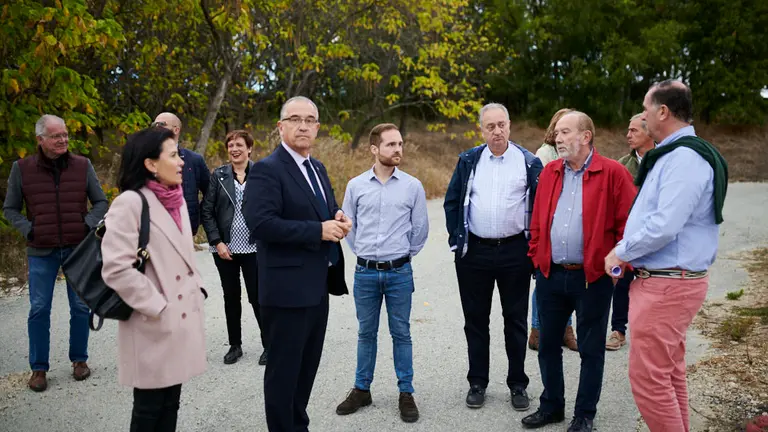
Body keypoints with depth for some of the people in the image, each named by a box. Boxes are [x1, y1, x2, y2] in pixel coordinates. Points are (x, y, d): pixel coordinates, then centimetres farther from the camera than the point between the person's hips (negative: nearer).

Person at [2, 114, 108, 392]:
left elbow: (101, 202, 6)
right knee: (39, 309, 2)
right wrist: (28, 230, -8)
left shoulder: (82, 166, -1)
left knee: (80, 307, 7)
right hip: (41, 252, 0)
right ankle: (38, 368, 15)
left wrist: (88, 225, -9)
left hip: (79, 249, 1)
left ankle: (79, 359, 24)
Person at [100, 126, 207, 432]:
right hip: (154, 326, -7)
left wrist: (198, 291, 8)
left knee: (170, 403, 16)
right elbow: (116, 268, -20)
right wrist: (157, 309, -17)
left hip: (182, 319, 7)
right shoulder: (130, 202, -15)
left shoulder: (177, 201, 10)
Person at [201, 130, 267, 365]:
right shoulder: (218, 175, 3)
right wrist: (217, 242, -7)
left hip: (253, 247, -2)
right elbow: (206, 211, 1)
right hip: (225, 248, 2)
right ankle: (235, 345, 25)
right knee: (231, 297, 11)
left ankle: (269, 345, 15)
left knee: (257, 297, 1)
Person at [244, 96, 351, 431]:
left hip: (317, 287, 9)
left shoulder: (318, 168, 14)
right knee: (284, 369, 4)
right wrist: (319, 230, -22)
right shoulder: (266, 170, -13)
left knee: (307, 367, 19)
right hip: (287, 289, -8)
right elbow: (261, 223, -24)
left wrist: (338, 220, -2)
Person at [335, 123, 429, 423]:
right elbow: (348, 225, 11)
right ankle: (361, 389, 26)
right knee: (366, 333, 12)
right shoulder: (356, 185, 0)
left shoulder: (412, 186, -3)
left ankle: (406, 393, 19)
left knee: (401, 333, 8)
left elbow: (420, 228, 7)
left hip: (399, 272, -1)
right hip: (365, 272, 1)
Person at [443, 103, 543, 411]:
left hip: (515, 252, -1)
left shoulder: (529, 162, -1)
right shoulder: (468, 161, 4)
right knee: (475, 319, 10)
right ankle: (477, 383, 24)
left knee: (516, 320, 9)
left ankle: (518, 384, 23)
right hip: (474, 252, 2)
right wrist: (457, 238, 1)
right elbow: (451, 202, 8)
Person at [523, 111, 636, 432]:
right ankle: (551, 406, 31)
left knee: (590, 350, 9)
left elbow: (628, 223, -8)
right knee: (548, 344, 14)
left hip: (593, 277, -5)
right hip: (550, 274, 5)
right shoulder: (549, 172, 8)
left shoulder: (613, 173, -7)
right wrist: (536, 257, 7)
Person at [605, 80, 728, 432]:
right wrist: (627, 252, 9)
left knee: (647, 377, -5)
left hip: (666, 284, -10)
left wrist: (621, 252, -11)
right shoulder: (673, 154, 15)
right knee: (669, 373, 18)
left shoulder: (684, 158, -19)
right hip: (665, 280, 10)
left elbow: (664, 225, -26)